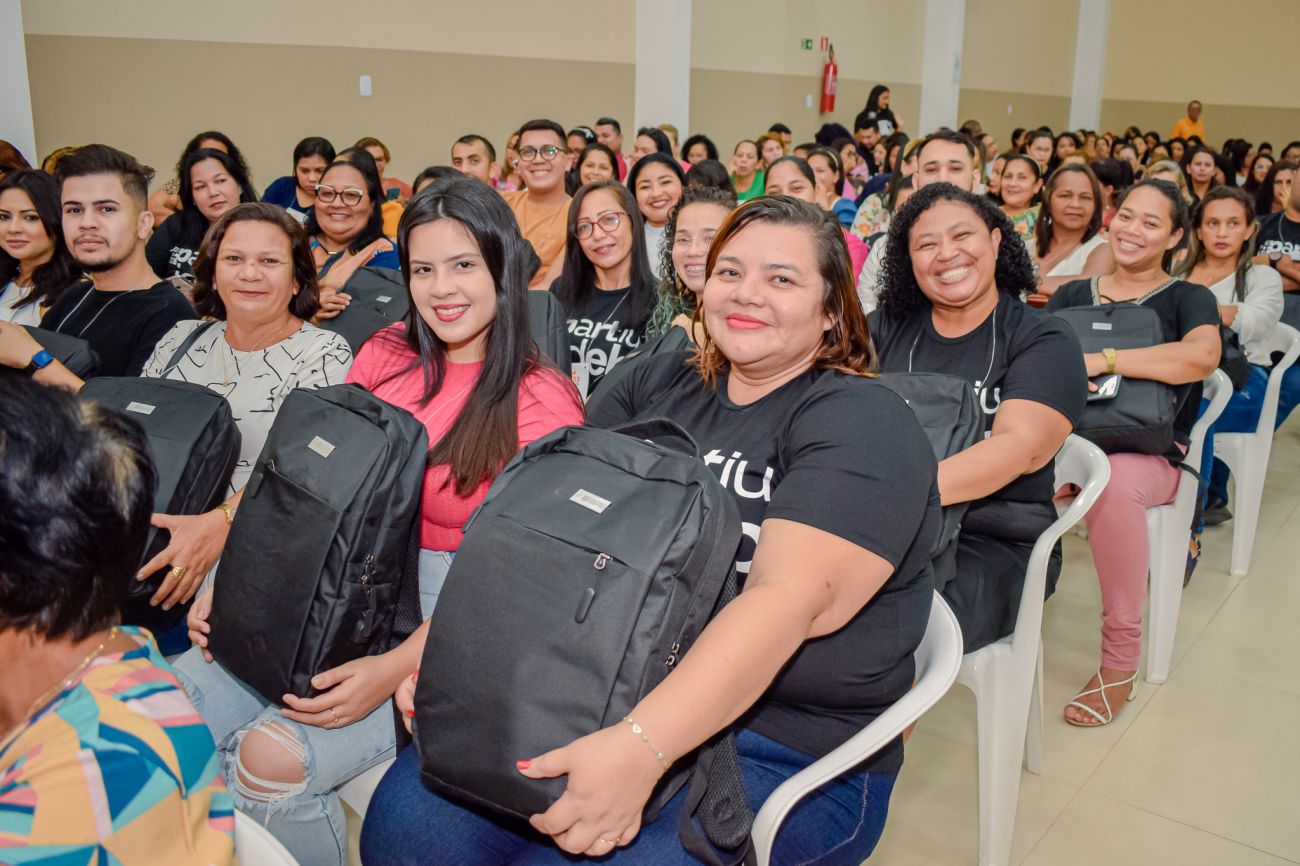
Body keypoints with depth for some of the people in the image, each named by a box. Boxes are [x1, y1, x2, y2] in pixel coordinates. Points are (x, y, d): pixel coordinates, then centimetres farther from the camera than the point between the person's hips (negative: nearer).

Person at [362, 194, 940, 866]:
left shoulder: (865, 422, -8)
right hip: (604, 697, 5)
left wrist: (640, 749, -35)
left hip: (790, 753, -4)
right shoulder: (659, 384, 10)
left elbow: (792, 596, -23)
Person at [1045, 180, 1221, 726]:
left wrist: (1098, 361, -21)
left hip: (1149, 452, -2)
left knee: (1112, 479, -39)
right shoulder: (1071, 296, 18)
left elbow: (1202, 355, -16)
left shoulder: (1187, 299, 7)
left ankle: (1121, 664, -23)